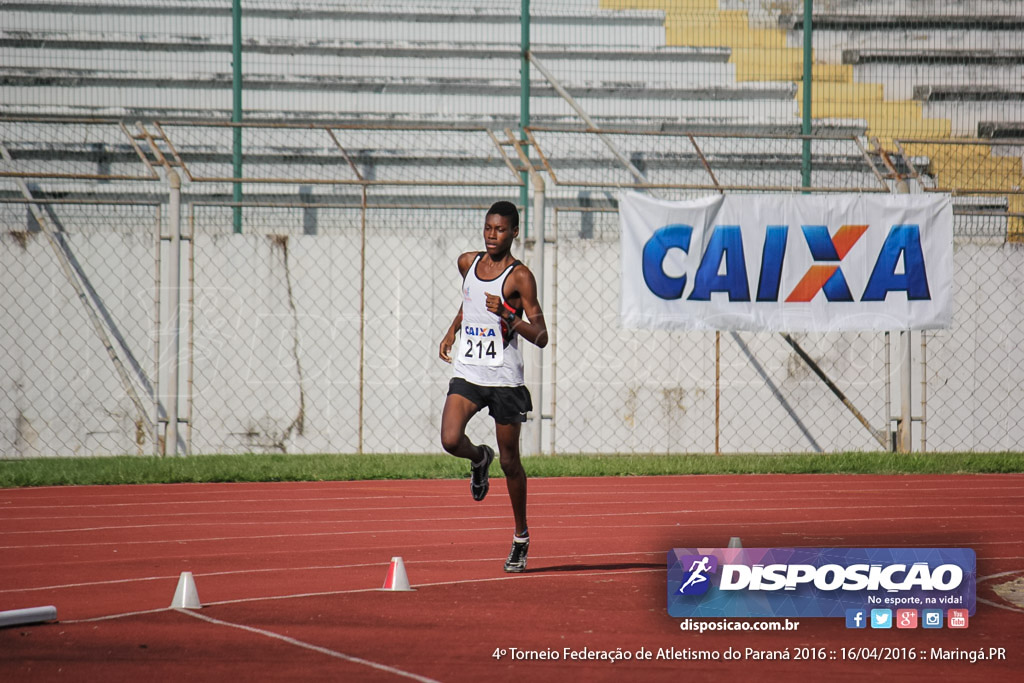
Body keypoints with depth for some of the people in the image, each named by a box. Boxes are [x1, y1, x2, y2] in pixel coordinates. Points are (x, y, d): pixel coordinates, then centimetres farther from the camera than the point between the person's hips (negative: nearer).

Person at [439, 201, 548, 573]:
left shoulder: (520, 276, -8)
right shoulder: (467, 263, 8)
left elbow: (540, 337, -11)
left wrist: (506, 314, -24)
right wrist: (452, 330, 21)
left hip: (504, 378, -4)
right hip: (467, 371, 4)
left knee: (509, 461, 3)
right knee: (450, 440, -19)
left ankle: (521, 538, 19)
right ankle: (478, 459, 19)